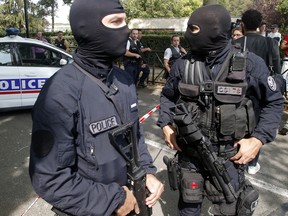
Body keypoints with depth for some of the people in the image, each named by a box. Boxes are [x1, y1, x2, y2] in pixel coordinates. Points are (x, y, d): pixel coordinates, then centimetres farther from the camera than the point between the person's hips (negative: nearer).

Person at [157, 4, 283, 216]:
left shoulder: (250, 64, -11)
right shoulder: (183, 64, -5)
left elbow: (274, 102, 0)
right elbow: (167, 96, 11)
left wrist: (258, 139, -9)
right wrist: (166, 125, -2)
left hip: (229, 155, -1)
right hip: (189, 152, 2)